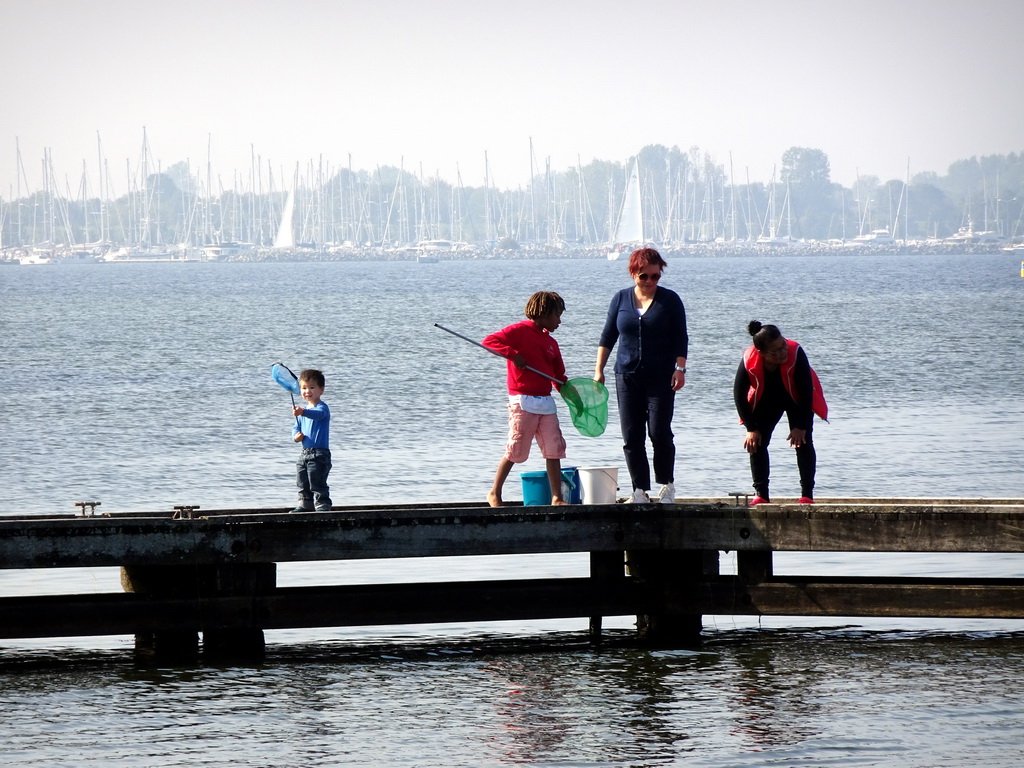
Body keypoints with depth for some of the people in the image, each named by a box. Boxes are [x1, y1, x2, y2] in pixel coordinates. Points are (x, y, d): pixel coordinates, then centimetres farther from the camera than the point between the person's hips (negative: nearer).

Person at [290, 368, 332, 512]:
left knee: (317, 483, -12)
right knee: (302, 483, 14)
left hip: (319, 453, -9)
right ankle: (305, 505, 26)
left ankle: (323, 505, -8)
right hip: (305, 452, 9)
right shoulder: (303, 410, 16)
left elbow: (318, 414, -35)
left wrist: (303, 412, -55)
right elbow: (296, 428, 20)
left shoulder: (322, 407, -11)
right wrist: (296, 436, -6)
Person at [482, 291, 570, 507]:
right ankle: (494, 493, 8)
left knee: (554, 449, 2)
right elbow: (489, 342, -11)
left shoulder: (550, 342, 17)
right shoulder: (519, 331, -3)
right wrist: (513, 354, -22)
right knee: (515, 451, -5)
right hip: (523, 401, -7)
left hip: (545, 401, 7)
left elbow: (559, 376, 19)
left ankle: (557, 497, 5)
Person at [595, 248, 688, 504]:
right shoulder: (621, 299, 8)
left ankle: (667, 485, 7)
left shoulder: (670, 300, 1)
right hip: (627, 376, 3)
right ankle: (640, 490, 5)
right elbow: (608, 337, 13)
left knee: (659, 433, -9)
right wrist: (599, 370, 8)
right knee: (631, 438, 0)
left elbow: (681, 338, 1)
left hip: (661, 377, -3)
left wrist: (680, 368, -10)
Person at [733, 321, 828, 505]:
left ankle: (807, 494, -9)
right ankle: (761, 494, -5)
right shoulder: (749, 361, -32)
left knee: (803, 442, -12)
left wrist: (800, 426, -27)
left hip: (797, 400, -2)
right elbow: (739, 394, -20)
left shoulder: (796, 354, -36)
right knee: (756, 442, -10)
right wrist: (751, 429, -20)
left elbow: (806, 391, -28)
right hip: (766, 401, 2)